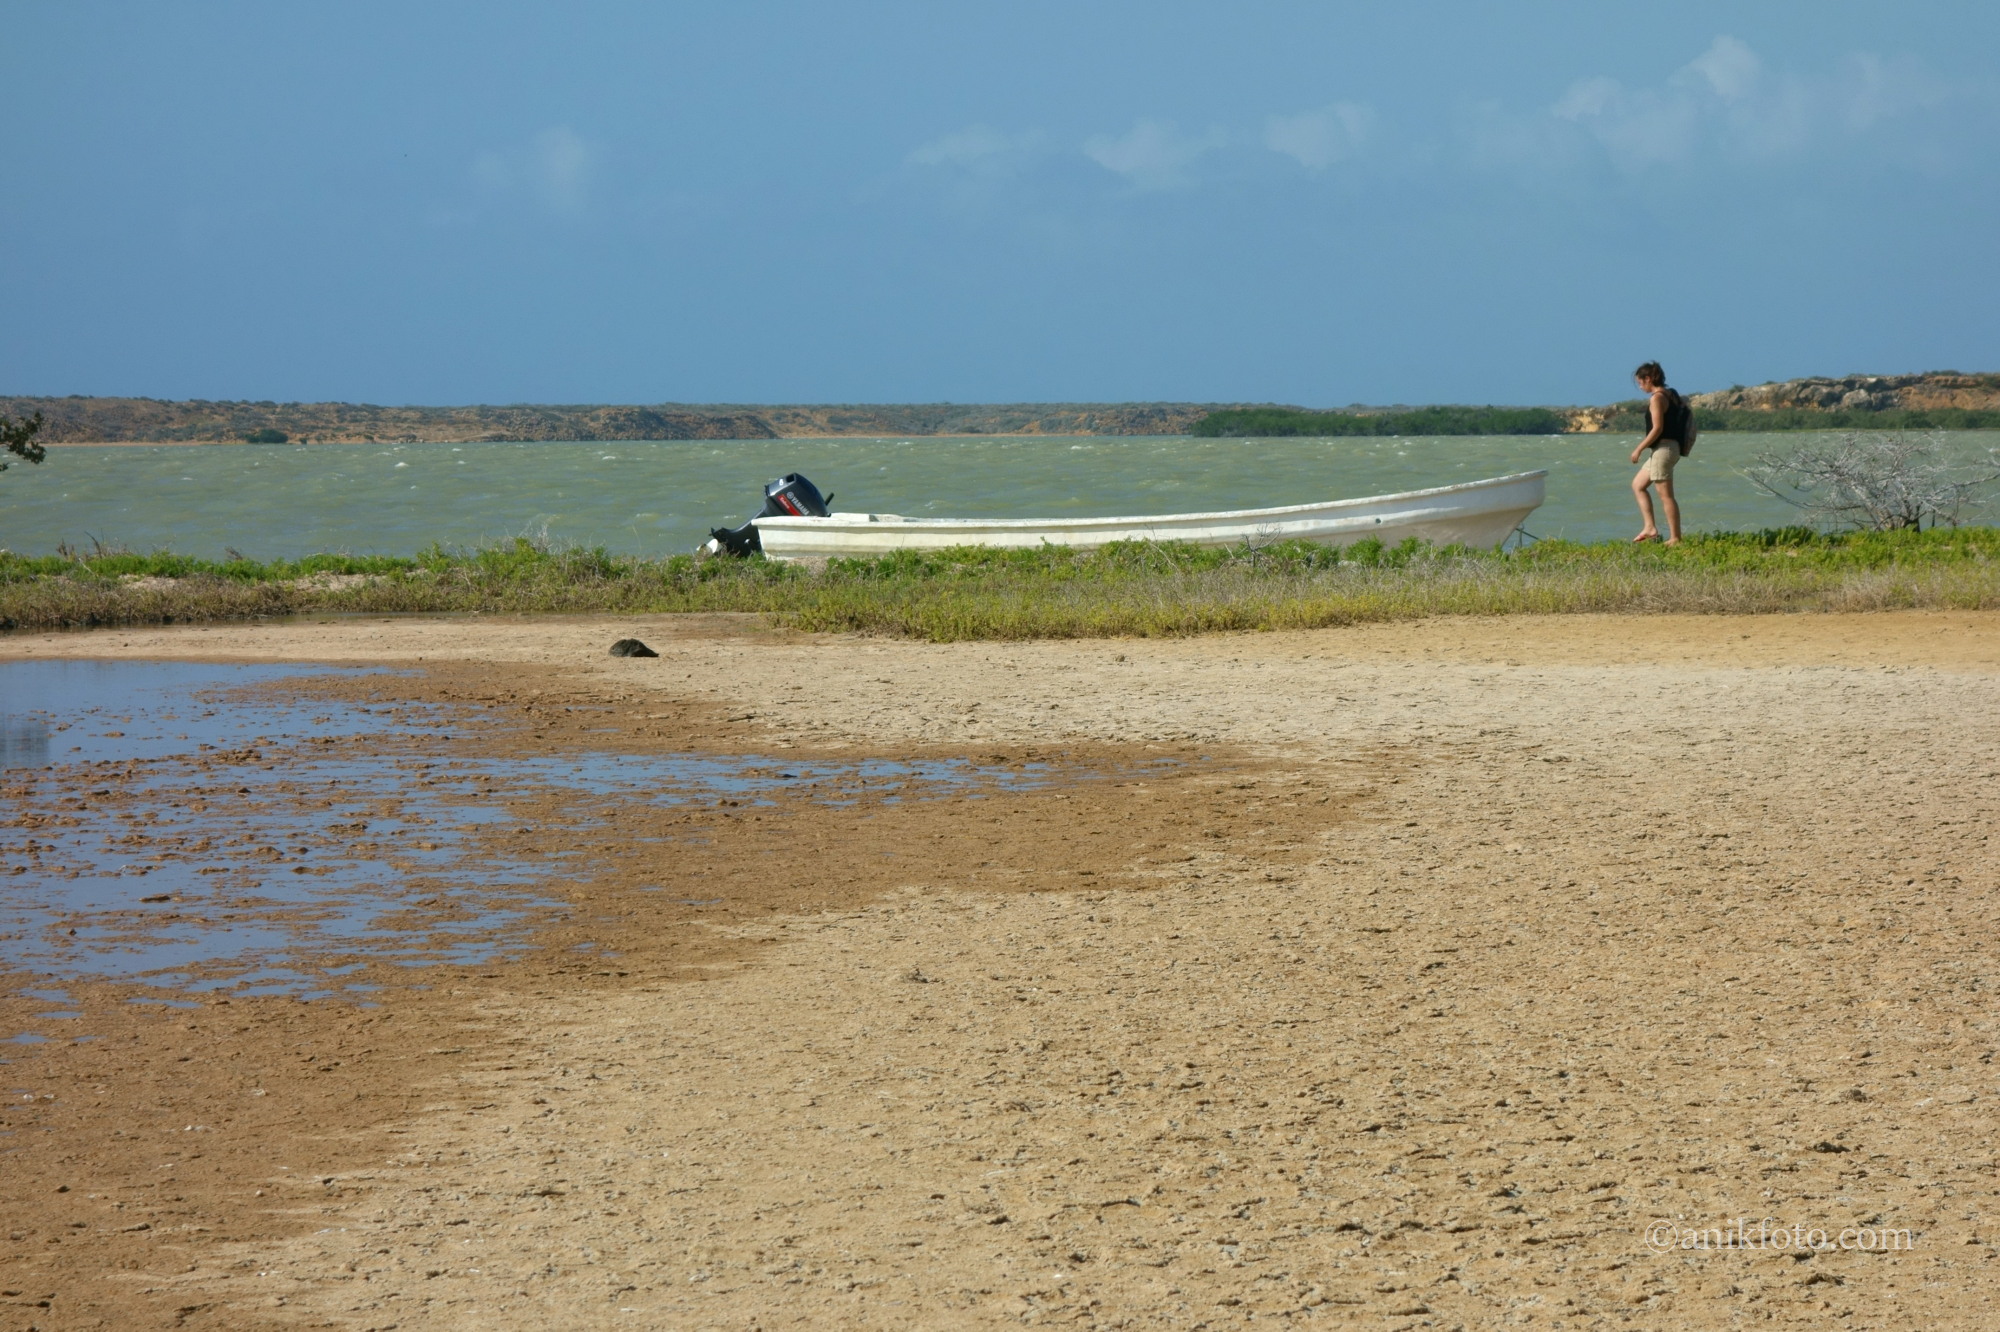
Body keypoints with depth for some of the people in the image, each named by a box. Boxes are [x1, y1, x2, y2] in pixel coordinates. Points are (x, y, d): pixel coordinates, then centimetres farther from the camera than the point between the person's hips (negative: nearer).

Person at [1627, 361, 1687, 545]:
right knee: (1638, 485, 18)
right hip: (1672, 446, 11)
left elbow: (1657, 428, -19)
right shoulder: (1671, 395, 14)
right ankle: (1649, 527, 12)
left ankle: (1675, 538, -5)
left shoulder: (1657, 398, -13)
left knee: (1666, 495, -7)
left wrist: (1639, 449, -14)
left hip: (1663, 448, -11)